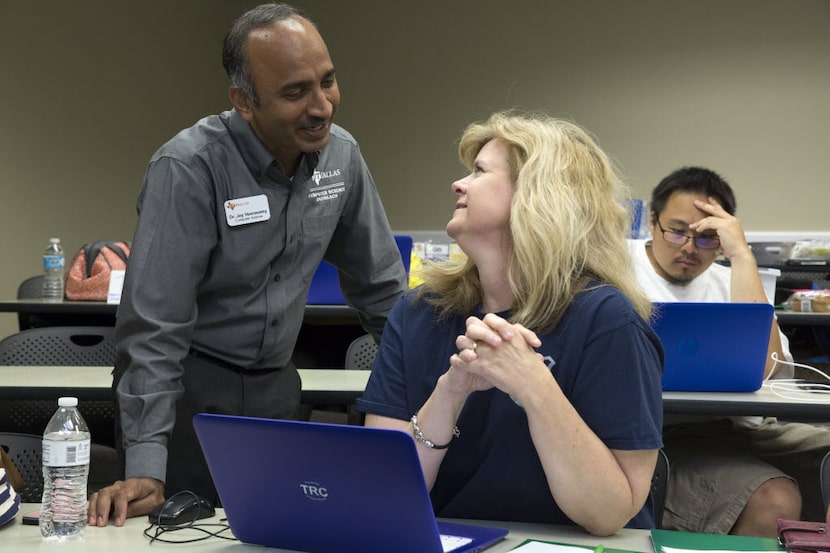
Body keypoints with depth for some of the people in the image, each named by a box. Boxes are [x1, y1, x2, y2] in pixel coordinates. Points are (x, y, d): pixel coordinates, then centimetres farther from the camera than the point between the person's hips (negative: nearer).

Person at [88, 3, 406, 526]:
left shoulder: (341, 155, -5)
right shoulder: (188, 168, -23)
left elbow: (379, 284, 9)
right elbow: (155, 323, -25)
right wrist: (145, 466, -28)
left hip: (276, 384, 5)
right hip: (189, 385, -5)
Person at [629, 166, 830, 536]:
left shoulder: (729, 284, 15)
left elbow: (764, 369, -4)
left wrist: (742, 256, -4)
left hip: (738, 428, 6)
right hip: (662, 433, -6)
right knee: (774, 502, -29)